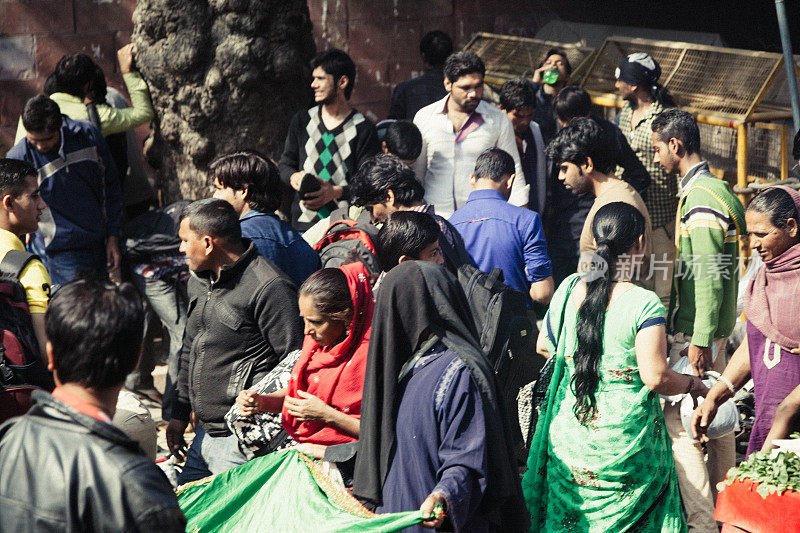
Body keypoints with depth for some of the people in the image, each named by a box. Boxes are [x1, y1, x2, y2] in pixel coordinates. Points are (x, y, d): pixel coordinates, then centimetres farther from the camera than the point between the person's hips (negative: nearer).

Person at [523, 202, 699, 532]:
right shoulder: (644, 304, -16)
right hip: (626, 440, -4)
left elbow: (543, 346, 13)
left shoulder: (569, 289, -1)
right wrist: (692, 384, 0)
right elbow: (656, 377, -18)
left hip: (569, 431, 4)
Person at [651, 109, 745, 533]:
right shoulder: (714, 189, 15)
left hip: (697, 332, -10)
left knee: (681, 421, -9)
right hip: (714, 329, 10)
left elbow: (710, 275, -22)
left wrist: (699, 340, -23)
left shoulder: (701, 199, -17)